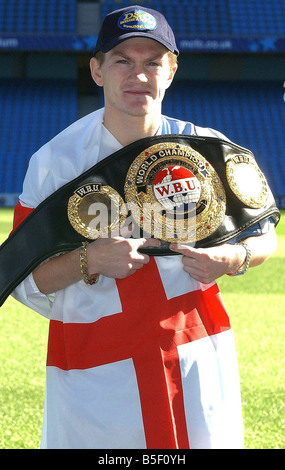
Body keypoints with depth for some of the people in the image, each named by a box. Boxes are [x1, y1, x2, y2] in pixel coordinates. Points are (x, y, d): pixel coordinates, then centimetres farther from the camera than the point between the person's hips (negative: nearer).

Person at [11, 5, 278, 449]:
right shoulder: (56, 159, -3)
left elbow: (266, 237, 11)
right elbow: (23, 280, -4)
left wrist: (233, 258, -11)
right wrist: (90, 259, -21)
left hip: (197, 361, 1)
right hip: (92, 371, -1)